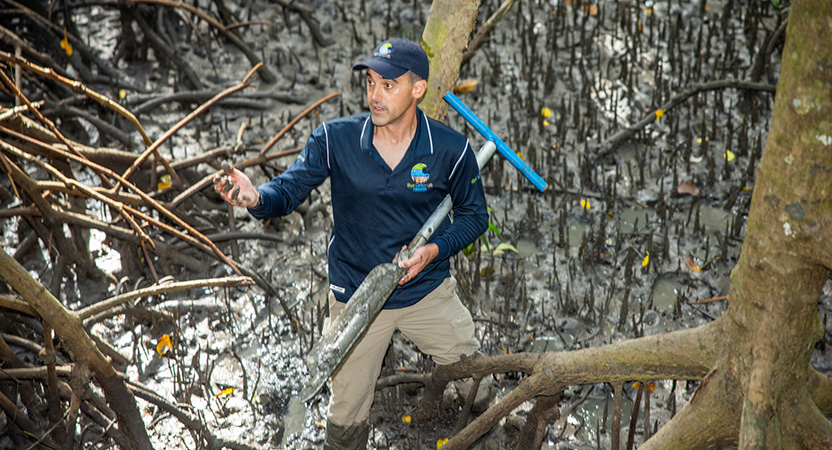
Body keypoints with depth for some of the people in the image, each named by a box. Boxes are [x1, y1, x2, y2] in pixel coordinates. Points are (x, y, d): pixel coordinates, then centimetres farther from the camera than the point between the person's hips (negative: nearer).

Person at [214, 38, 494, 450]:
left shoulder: (451, 150, -15)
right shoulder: (336, 138, -15)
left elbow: (474, 214, -1)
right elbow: (287, 191, -14)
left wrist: (434, 250, -18)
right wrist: (255, 198, -38)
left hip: (428, 292, 0)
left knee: (479, 391, 14)